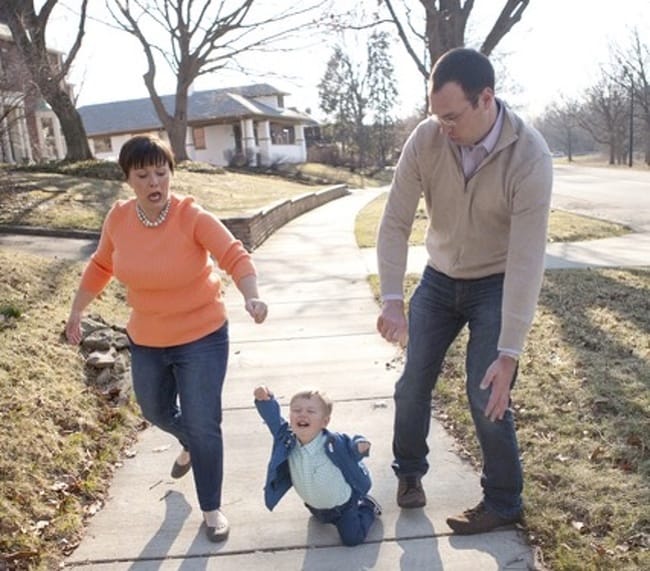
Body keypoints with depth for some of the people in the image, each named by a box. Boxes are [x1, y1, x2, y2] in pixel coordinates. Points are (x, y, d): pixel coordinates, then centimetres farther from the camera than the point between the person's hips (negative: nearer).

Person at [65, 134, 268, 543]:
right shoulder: (119, 218, -8)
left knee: (203, 425, -1)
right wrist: (77, 311, 13)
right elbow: (101, 266, 7)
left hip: (202, 337, -5)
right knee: (155, 411, 25)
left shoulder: (192, 217, -22)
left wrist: (252, 296, -47)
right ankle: (190, 446, 60)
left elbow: (236, 256, -29)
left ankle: (212, 509, 22)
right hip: (146, 341, 5)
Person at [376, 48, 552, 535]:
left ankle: (503, 503, 20)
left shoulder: (530, 157, -28)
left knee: (487, 399, -5)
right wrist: (392, 300, -27)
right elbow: (395, 223, -16)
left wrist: (509, 353, -29)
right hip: (439, 278, 4)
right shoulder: (425, 139, -19)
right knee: (414, 384, 9)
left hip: (497, 285, -3)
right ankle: (410, 471, 36)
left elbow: (526, 260, -28)